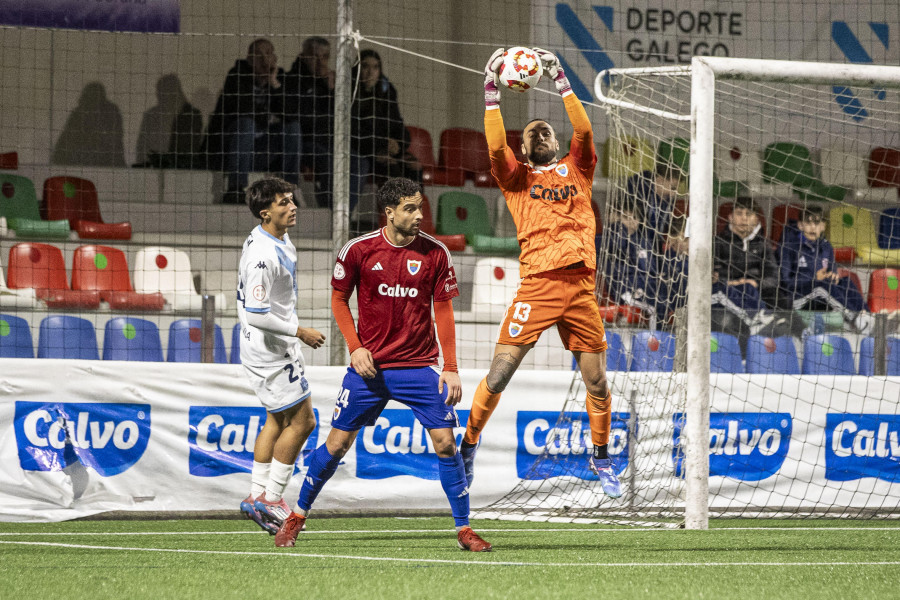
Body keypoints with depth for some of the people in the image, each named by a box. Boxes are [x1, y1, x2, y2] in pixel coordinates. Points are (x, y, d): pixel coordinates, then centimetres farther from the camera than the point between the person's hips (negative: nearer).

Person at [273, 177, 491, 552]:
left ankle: (464, 529, 2)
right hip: (369, 365, 0)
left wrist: (451, 368, -2)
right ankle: (297, 517, 21)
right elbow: (339, 300, 6)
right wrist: (355, 347, -7)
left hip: (420, 366, 1)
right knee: (338, 443, 3)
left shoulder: (435, 253, -3)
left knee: (445, 442, -9)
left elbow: (443, 311, 3)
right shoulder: (358, 250, -6)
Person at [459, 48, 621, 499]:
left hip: (581, 287, 2)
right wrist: (492, 94, -9)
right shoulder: (517, 177, 13)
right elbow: (496, 148, -5)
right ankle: (467, 447, 11)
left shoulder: (576, 170, 19)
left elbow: (583, 131, 3)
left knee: (597, 384, 5)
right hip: (537, 286, -2)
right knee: (497, 377, -6)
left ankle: (600, 458, 24)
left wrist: (561, 81, 1)